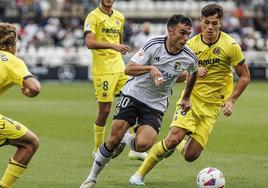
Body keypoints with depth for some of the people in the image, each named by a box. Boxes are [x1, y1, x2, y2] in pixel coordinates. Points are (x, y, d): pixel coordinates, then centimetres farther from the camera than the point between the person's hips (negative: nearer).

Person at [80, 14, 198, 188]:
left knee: (143, 144, -23)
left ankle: (127, 139, 14)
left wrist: (186, 98, 24)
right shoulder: (154, 45, -14)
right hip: (133, 94, -2)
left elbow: (194, 73, 19)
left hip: (156, 105, 2)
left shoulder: (189, 58, -7)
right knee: (114, 139, -11)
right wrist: (150, 68, -34)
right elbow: (128, 69, -18)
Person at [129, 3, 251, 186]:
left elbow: (245, 77, 1)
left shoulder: (230, 46, -8)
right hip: (190, 98, 0)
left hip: (212, 106, 0)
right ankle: (140, 174, -9)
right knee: (173, 138, -23)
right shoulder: (191, 44, -3)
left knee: (190, 156, -8)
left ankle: (183, 145, 30)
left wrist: (231, 100, -9)